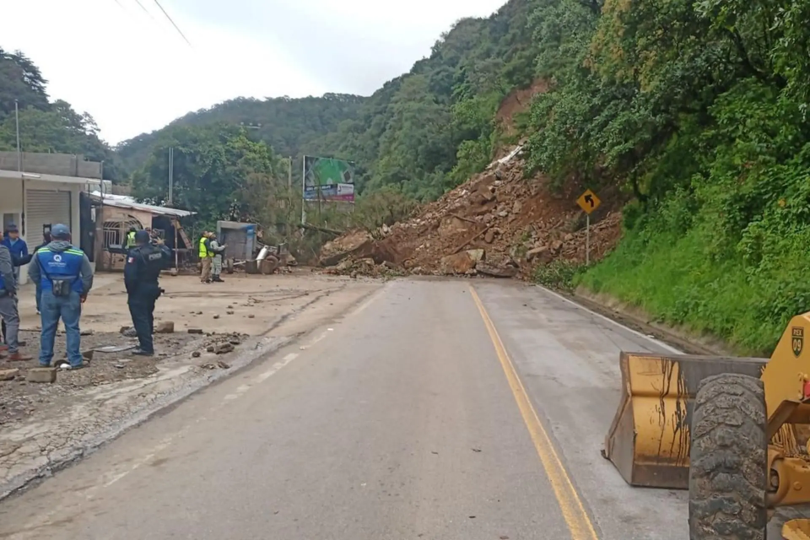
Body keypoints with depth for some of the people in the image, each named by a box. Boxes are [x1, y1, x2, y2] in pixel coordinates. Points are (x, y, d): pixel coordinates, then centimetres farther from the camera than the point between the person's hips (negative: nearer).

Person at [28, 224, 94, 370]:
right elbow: (88, 275, -2)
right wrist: (84, 292, 10)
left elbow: (32, 273, 12)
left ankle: (44, 359, 18)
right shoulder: (78, 254, -3)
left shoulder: (41, 253, 5)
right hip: (71, 295, -2)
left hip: (48, 294, 2)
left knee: (48, 328, 11)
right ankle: (75, 361, 2)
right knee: (72, 328, 2)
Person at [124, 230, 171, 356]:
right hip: (153, 287, 8)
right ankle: (147, 343, 30)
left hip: (139, 290, -8)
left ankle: (146, 347, -7)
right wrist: (162, 245, 34)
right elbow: (168, 257, 23)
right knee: (148, 316, 20)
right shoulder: (158, 250, 1)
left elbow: (129, 275, -23)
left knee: (140, 318, -4)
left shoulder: (135, 253, -20)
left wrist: (130, 290, -10)